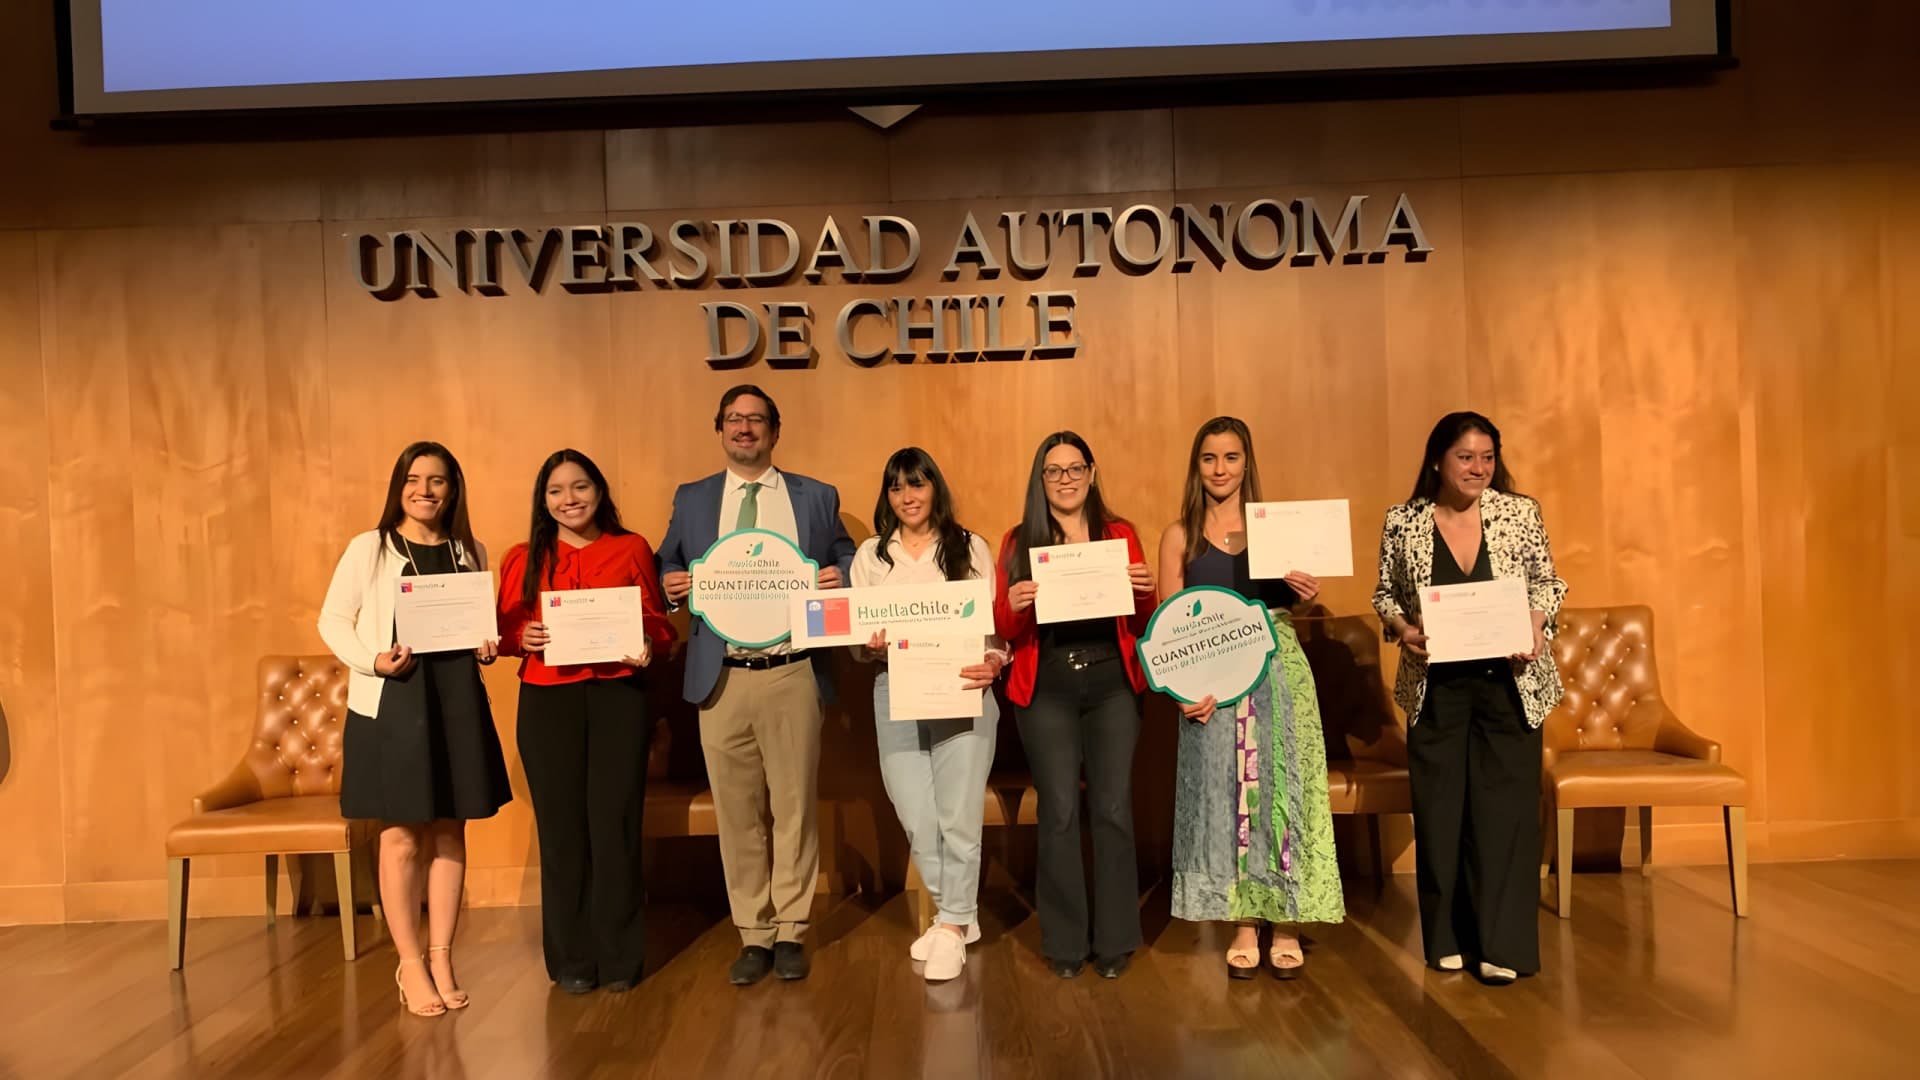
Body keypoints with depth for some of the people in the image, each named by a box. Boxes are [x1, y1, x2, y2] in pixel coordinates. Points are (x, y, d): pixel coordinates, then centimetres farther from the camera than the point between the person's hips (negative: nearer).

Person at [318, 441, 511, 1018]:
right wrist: (372, 661, -17)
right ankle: (410, 964, 14)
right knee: (401, 837, 1)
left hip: (458, 700, 4)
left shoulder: (471, 552, 10)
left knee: (449, 833, 8)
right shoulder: (369, 548, -1)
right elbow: (333, 621, -1)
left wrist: (489, 647, -4)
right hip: (390, 701, -3)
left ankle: (441, 957, 20)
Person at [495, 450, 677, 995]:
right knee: (561, 828, 5)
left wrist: (647, 646, -13)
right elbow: (504, 630, 8)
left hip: (619, 696, -1)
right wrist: (522, 637, -13)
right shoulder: (522, 559, 7)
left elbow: (659, 622, 8)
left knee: (615, 824, 2)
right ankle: (571, 960, 19)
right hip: (547, 700, 1)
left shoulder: (632, 549, 5)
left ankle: (620, 958, 15)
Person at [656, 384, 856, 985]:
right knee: (737, 813, 7)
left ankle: (790, 933, 19)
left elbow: (846, 560, 10)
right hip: (721, 679, 1)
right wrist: (672, 584, -10)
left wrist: (838, 575, -12)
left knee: (794, 807, 5)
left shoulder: (816, 497, 8)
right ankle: (753, 936, 20)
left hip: (793, 675, -1)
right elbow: (668, 567, 13)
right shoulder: (691, 500, 12)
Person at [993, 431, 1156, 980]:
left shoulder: (1120, 535, 9)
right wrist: (1013, 604, -17)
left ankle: (1115, 939, 15)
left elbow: (1143, 626, 9)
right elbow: (1005, 631, 4)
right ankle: (1065, 943, 13)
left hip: (1112, 685, 1)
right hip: (1046, 689, -1)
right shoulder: (1019, 541, 6)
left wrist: (1145, 593, -12)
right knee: (1059, 812, -1)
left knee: (1113, 809, 0)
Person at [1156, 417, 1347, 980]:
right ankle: (1245, 926, 15)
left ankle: (1286, 923, 15)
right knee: (1225, 796, 3)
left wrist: (1305, 593, -9)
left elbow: (1290, 603, 14)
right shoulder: (1180, 536, 4)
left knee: (1281, 790, 3)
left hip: (1278, 669, 1)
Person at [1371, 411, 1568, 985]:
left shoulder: (1520, 512, -2)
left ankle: (1503, 944, 11)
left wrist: (1537, 625, -12)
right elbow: (1386, 594, 6)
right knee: (1439, 810, 7)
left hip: (1509, 684, 0)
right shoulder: (1403, 522, -3)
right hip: (1435, 686, 0)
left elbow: (1547, 582, 6)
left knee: (1506, 808, 0)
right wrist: (1402, 628, -14)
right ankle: (1449, 939, 21)